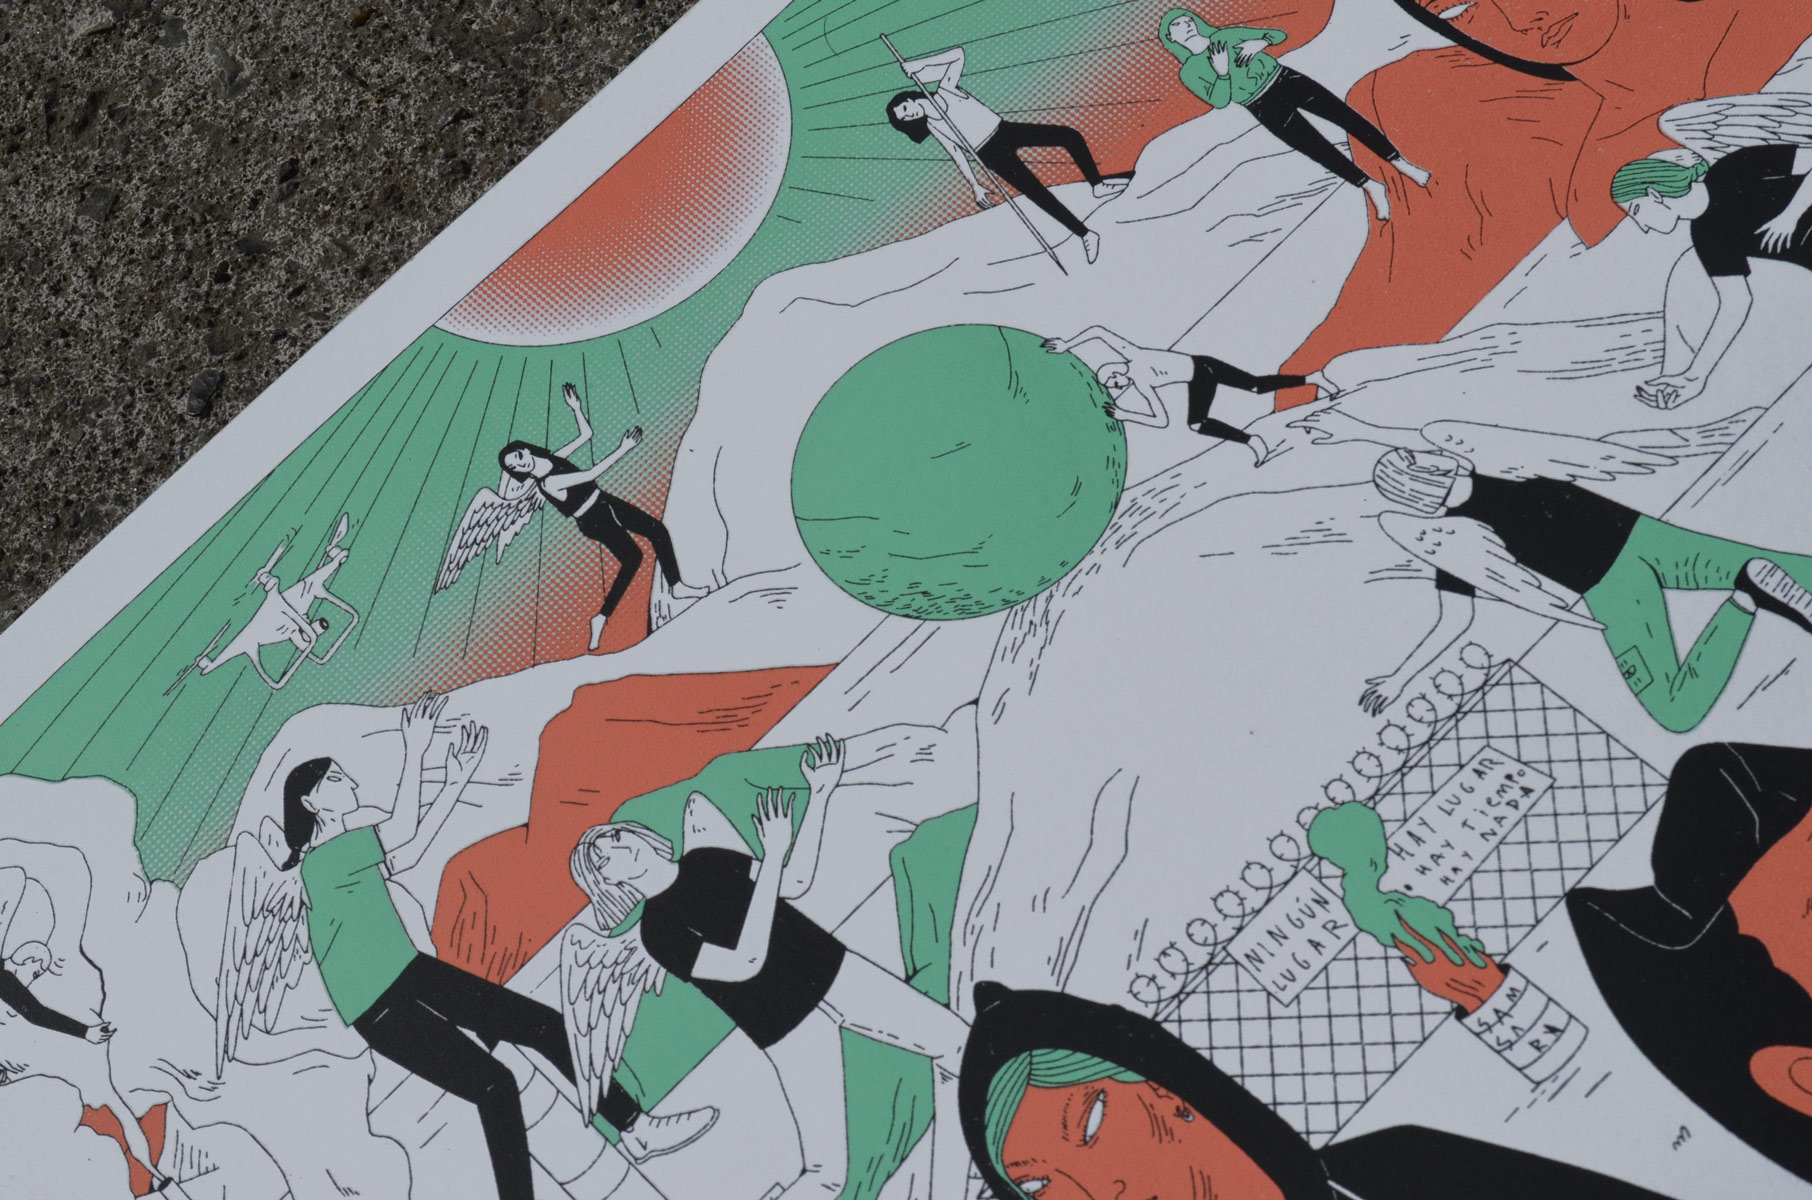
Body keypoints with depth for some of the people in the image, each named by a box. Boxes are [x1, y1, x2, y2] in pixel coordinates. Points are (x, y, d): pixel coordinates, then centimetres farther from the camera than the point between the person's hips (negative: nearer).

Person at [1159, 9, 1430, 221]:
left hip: (1283, 79, 3)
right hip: (1264, 105, -3)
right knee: (1316, 146, -17)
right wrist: (1222, 73, -25)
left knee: (1343, 113, -8)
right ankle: (1370, 185, -14)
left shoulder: (1228, 34, 11)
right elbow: (1220, 101, -10)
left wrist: (1260, 42, -8)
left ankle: (1400, 162, -6)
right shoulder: (1189, 72, 1)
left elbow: (1279, 35, 13)